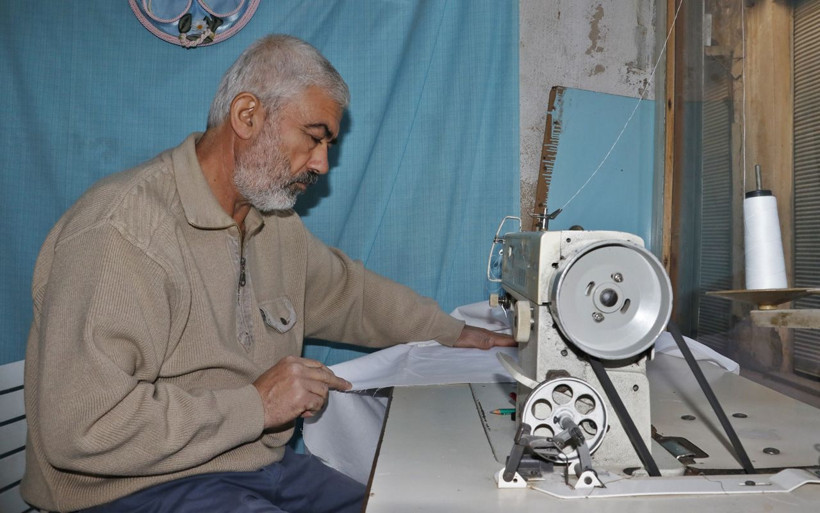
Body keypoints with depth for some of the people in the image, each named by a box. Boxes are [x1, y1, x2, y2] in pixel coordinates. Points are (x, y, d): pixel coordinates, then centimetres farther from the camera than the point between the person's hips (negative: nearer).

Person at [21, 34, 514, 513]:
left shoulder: (275, 221, 6)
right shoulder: (119, 232, -22)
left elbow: (348, 289, 23)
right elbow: (77, 427, -28)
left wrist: (454, 333, 24)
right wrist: (254, 405, -23)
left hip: (267, 463, 8)